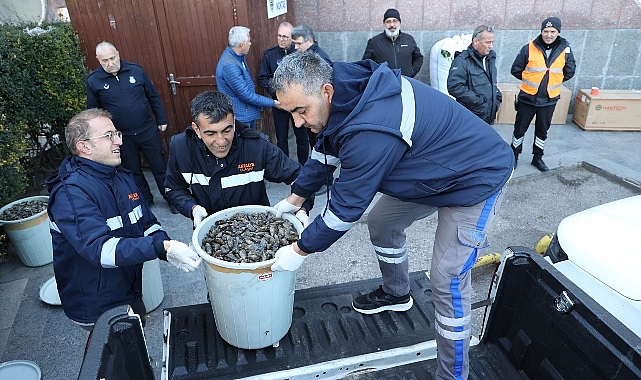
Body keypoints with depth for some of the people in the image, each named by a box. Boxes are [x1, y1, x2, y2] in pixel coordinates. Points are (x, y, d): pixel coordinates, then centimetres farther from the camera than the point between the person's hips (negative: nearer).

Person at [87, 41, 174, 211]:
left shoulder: (136, 71, -3)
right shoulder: (93, 81, -4)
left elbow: (153, 97, 5)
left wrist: (161, 120, 6)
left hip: (148, 130, 0)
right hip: (121, 137, 1)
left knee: (159, 167, 8)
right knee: (133, 171, 15)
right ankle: (144, 200, 32)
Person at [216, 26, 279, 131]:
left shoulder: (238, 56, 2)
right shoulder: (229, 66, -28)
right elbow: (246, 95, -24)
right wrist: (272, 103, -18)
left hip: (249, 113, 9)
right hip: (240, 117, -9)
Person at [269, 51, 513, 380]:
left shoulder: (370, 131, -38)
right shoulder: (347, 91, -9)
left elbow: (346, 207, -28)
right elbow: (325, 152, 7)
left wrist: (300, 250, -13)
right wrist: (295, 199, 15)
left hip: (477, 178, -9)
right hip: (433, 169, 9)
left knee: (447, 280, -10)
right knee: (381, 223, 16)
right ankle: (396, 294, 40)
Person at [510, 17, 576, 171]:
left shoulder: (565, 49, -3)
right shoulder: (529, 48, -11)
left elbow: (569, 72, 10)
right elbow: (515, 70, -2)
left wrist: (554, 81, 8)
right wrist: (530, 80, 5)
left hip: (549, 99, 3)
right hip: (527, 97, -2)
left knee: (542, 130, 15)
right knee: (520, 128, 7)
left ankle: (538, 158, 31)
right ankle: (514, 155, 24)